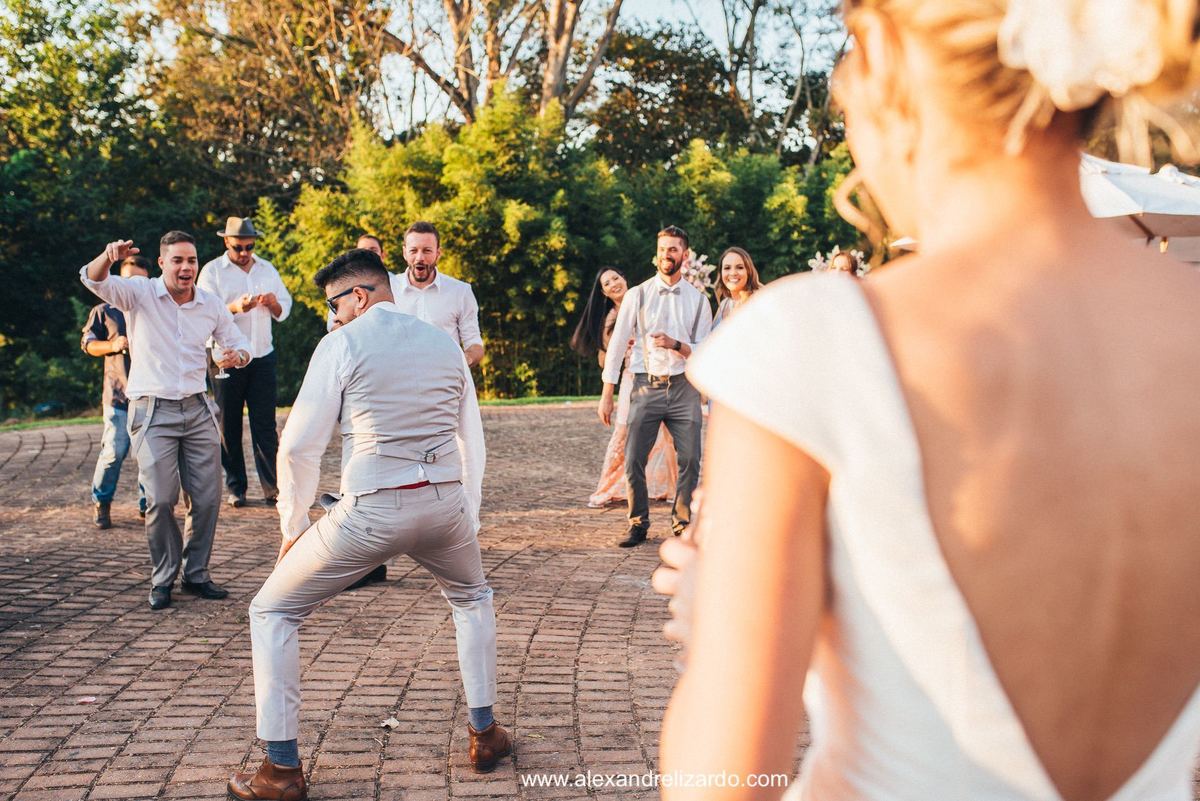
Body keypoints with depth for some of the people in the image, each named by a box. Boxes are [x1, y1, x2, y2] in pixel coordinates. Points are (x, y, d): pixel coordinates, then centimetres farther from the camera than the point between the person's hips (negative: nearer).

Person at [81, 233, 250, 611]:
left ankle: (196, 573, 19)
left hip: (197, 409, 4)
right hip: (153, 412, -4)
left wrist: (235, 356, -11)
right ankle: (163, 578, 10)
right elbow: (93, 279, -20)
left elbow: (239, 345, 15)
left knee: (207, 497, 3)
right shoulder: (139, 294, -5)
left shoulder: (211, 305, 6)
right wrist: (110, 256, -44)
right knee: (161, 500, -7)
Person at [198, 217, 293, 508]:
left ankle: (272, 487, -2)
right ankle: (235, 488, 10)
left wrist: (274, 303, -11)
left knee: (265, 424, -2)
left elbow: (284, 310, 13)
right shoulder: (212, 271, 1)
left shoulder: (267, 269, 13)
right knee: (229, 426, 3)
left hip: (263, 356, 2)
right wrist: (234, 307, -28)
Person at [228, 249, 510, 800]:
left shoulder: (342, 345, -1)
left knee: (273, 611, 15)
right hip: (444, 504, 5)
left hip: (371, 509, -4)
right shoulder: (444, 344, 14)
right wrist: (468, 522, 27)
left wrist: (293, 528, 10)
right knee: (472, 597, 36)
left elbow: (299, 448, -3)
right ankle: (484, 735, 36)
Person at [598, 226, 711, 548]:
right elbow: (617, 344, 2)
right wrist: (606, 396, -2)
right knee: (633, 461, -3)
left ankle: (681, 522, 17)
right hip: (646, 386, -1)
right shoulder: (638, 295, 3)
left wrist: (676, 345, -14)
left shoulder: (698, 300, 7)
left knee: (690, 461, 0)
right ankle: (638, 524, 13)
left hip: (684, 387, 1)